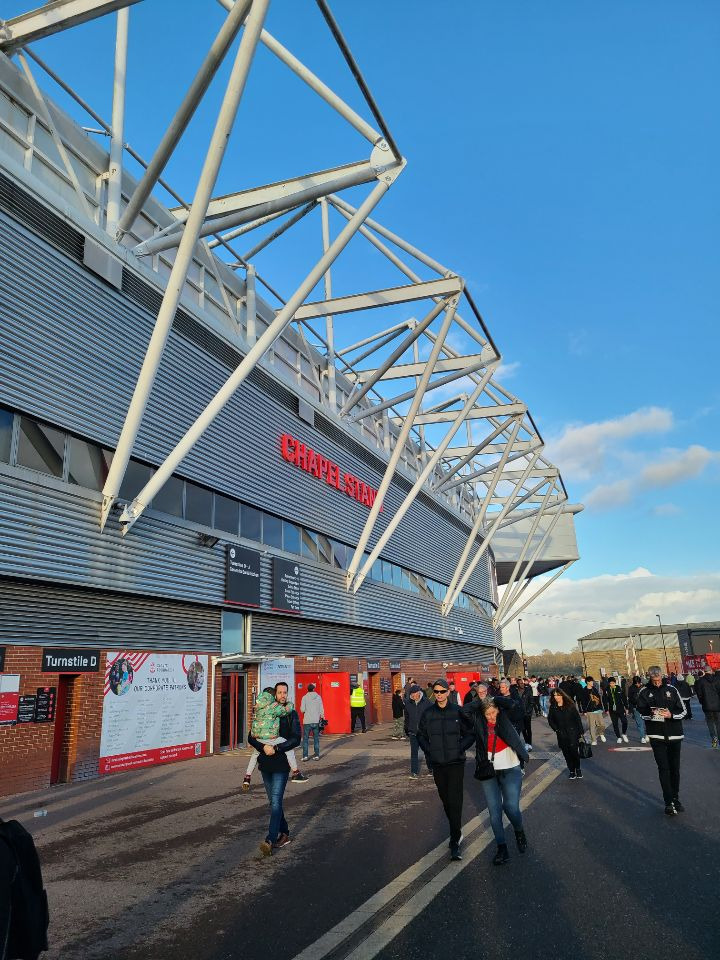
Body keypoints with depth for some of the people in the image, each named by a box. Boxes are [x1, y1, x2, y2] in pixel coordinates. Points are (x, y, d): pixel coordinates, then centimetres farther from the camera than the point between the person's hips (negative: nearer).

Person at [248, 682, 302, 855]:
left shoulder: (291, 714, -1)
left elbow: (296, 739, -10)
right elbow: (251, 738, 3)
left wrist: (276, 748, -18)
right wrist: (263, 747, -15)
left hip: (281, 764, -4)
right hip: (266, 764, 4)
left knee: (275, 801, -11)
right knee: (274, 802, 13)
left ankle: (270, 840, -9)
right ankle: (284, 833, 27)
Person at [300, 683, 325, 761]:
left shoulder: (305, 697, -5)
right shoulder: (318, 697, 2)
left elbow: (302, 710, -7)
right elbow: (321, 709, 3)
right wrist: (322, 717, 12)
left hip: (307, 721, -2)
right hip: (316, 721, 2)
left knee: (305, 739, 5)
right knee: (316, 739, 11)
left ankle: (305, 756, 0)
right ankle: (316, 755, 12)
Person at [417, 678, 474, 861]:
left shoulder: (457, 711, -8)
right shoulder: (428, 713, -1)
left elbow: (470, 734, 1)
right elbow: (421, 735, 11)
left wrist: (460, 748, -10)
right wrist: (429, 750, -2)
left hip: (456, 763, -3)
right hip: (437, 764, 3)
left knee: (455, 801, -9)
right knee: (446, 800, 13)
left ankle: (455, 843, -4)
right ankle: (457, 830, 34)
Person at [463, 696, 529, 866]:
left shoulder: (505, 719, -3)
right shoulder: (480, 723, 0)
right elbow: (464, 710, -11)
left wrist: (495, 700, -6)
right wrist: (480, 701, -7)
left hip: (510, 770, -2)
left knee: (511, 807, -9)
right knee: (494, 811, 1)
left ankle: (519, 831, 23)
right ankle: (501, 848, 15)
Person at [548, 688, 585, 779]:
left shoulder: (570, 706, -5)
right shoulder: (553, 707, 0)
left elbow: (577, 719, -2)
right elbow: (550, 720, 9)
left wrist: (580, 732, -4)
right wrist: (556, 729, -1)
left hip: (572, 732, -2)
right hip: (561, 734, 2)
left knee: (574, 750, -7)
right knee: (566, 753, 4)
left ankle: (578, 769, 14)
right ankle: (572, 771, 16)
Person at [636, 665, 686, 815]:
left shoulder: (671, 690, 2)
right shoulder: (644, 692, -1)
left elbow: (683, 711, 3)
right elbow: (641, 710, -1)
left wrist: (671, 714, -16)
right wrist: (651, 713, -21)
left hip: (674, 735, 2)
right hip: (656, 735, -2)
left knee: (675, 768, 12)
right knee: (664, 769, -6)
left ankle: (675, 799, 26)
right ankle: (669, 803, -3)